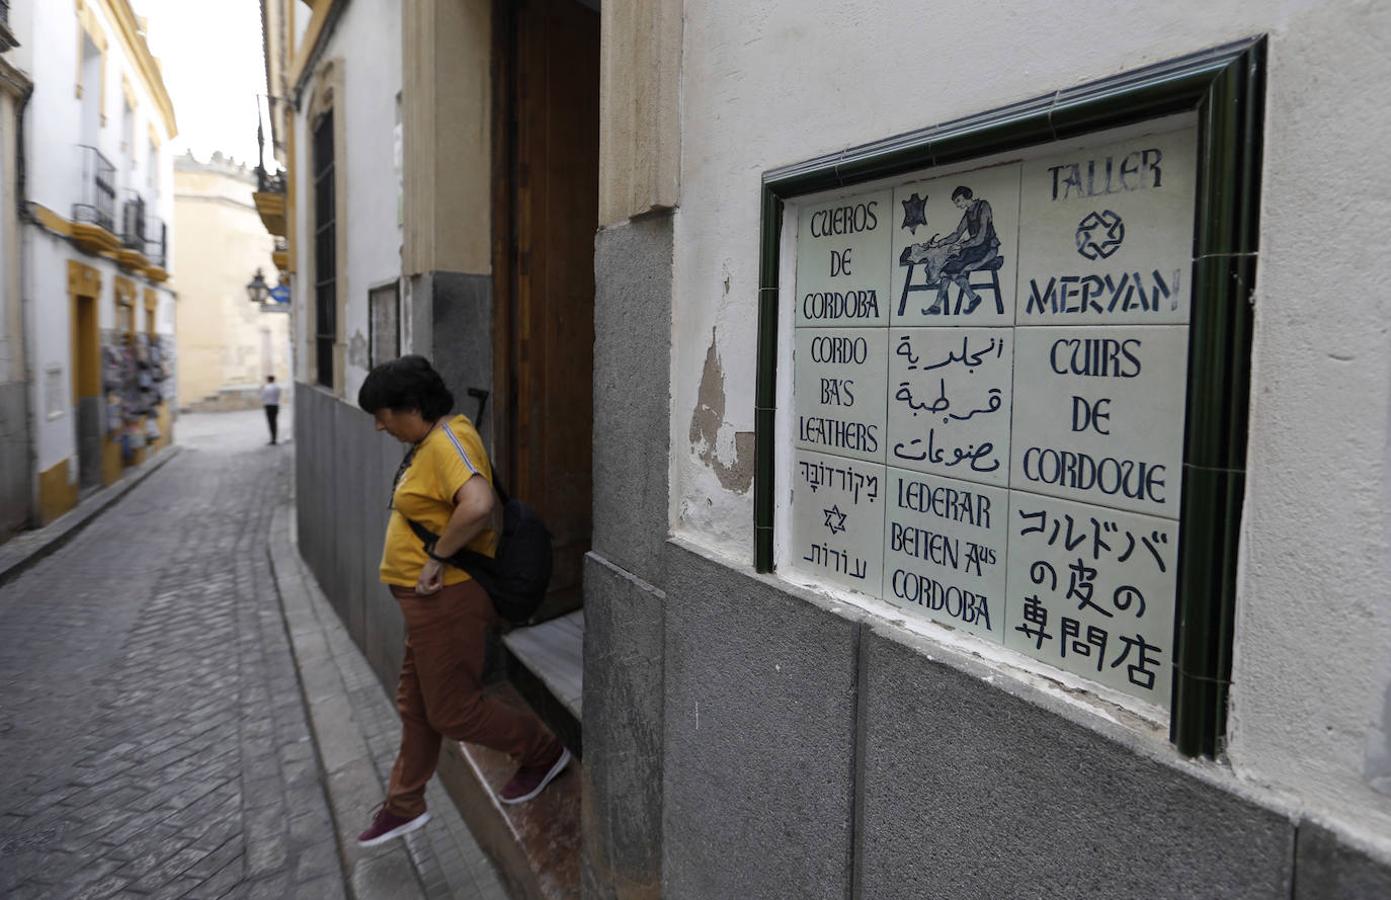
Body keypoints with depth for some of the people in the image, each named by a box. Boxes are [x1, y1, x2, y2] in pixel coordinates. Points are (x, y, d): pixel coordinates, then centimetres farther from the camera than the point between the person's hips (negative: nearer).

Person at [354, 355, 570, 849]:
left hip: (447, 599, -10)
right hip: (429, 601, 10)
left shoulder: (447, 442, -22)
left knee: (453, 710, 3)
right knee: (415, 705, 19)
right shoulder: (430, 442, 11)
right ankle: (404, 806, 35)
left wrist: (436, 557, -27)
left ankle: (544, 752, 23)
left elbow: (478, 505, -39)